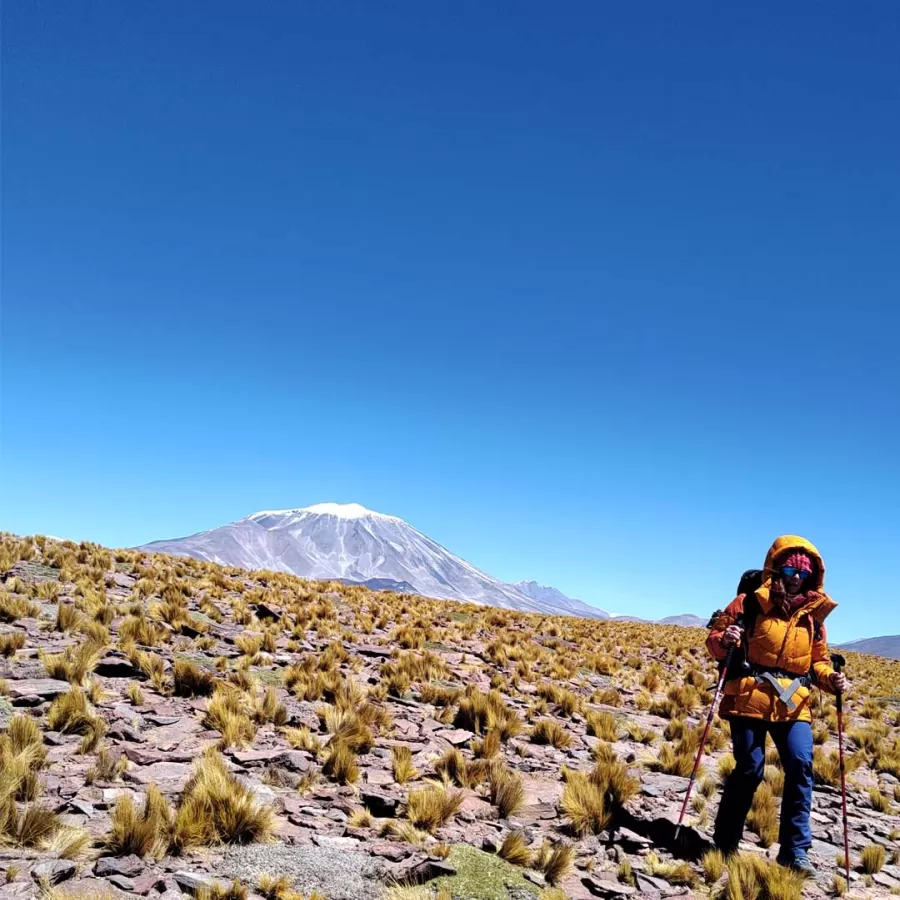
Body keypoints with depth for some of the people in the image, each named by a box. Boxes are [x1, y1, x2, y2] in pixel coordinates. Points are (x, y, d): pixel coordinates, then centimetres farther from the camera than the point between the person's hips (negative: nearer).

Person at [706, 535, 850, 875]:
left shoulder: (813, 614, 7)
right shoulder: (751, 603, -5)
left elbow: (817, 660, 17)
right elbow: (715, 636, 0)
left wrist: (831, 678, -4)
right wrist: (724, 641, -23)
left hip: (793, 704, 4)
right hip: (749, 698, -3)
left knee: (801, 767, -11)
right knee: (749, 770, -1)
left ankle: (795, 850, 1)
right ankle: (725, 842, 18)